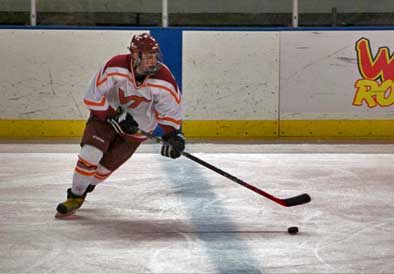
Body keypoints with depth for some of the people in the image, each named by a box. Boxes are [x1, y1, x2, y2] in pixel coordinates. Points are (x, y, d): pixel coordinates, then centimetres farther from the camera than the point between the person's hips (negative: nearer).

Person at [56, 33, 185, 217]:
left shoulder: (163, 79, -23)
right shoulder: (116, 67, -28)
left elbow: (170, 110, -10)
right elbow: (93, 97, -21)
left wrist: (172, 135, -20)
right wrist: (116, 116, -23)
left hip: (137, 125, 1)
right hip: (106, 113, -1)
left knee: (107, 164, 1)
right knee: (90, 153, -18)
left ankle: (84, 188, 28)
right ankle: (75, 197, -2)